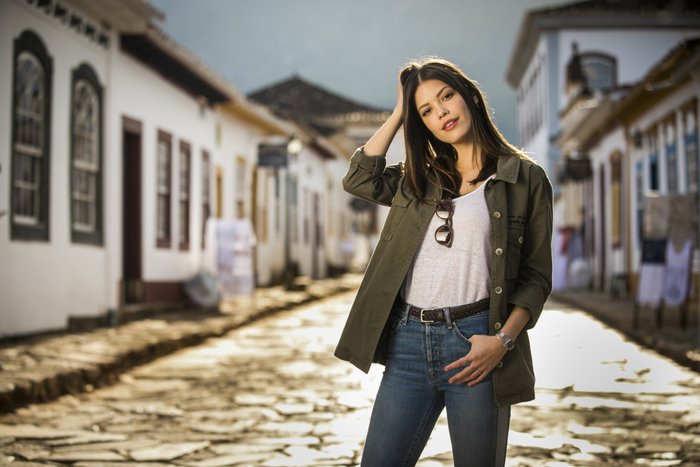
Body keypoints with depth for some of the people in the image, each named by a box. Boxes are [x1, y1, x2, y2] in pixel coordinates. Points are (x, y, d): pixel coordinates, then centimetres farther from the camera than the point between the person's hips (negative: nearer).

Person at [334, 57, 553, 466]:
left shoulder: (525, 178, 3)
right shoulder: (420, 178, 17)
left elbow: (536, 276, 1)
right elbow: (360, 179, 4)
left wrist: (503, 340, -14)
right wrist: (398, 114, 10)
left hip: (475, 344, -4)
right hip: (408, 341, 4)